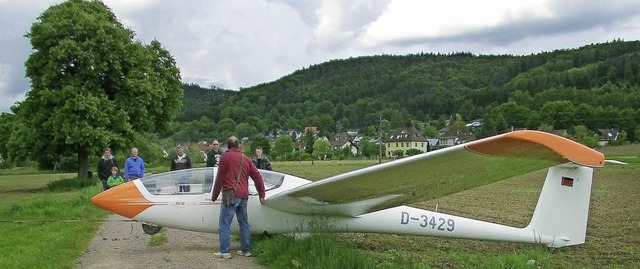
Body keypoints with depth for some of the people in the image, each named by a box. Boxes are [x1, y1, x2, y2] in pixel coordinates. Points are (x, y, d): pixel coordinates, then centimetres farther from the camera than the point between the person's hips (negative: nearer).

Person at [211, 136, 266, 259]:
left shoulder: (225, 157, -1)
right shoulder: (246, 159, 16)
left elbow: (220, 178, -2)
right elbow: (257, 177, 15)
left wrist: (214, 196, 6)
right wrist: (261, 195, 21)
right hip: (244, 196, 6)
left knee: (224, 224, -3)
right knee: (244, 223, 15)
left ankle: (225, 251, -6)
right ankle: (246, 250, 17)